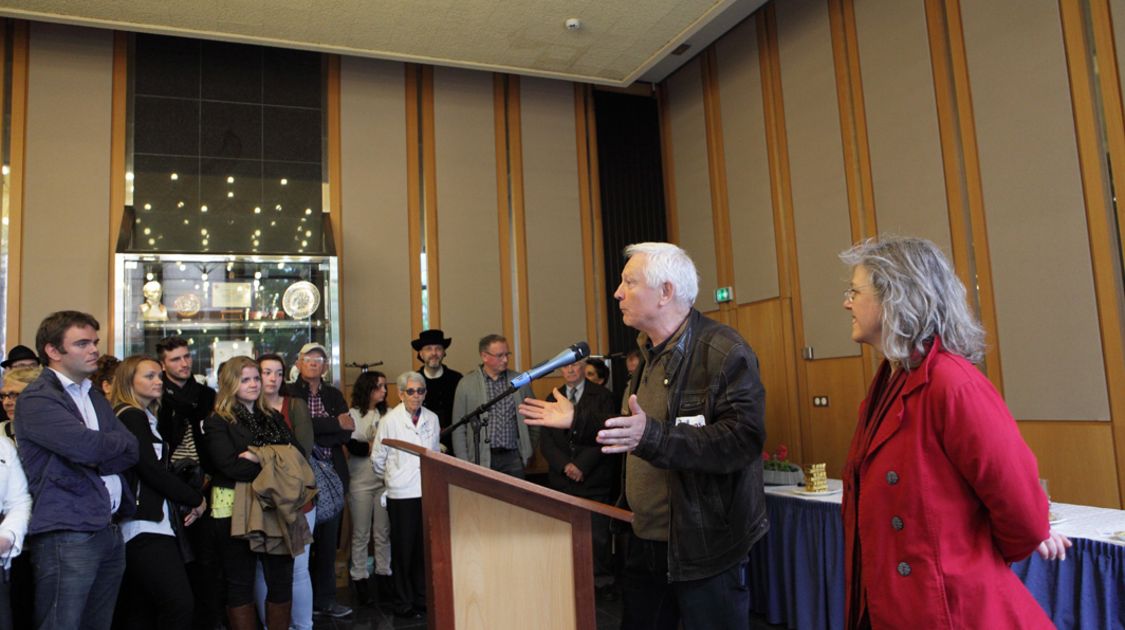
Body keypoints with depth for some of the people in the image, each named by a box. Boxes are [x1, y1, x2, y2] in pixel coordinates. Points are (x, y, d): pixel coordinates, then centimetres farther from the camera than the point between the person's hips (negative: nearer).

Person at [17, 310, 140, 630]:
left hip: (110, 530, 7)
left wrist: (97, 461, -10)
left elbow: (131, 451, 7)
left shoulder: (95, 397, 17)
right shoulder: (37, 399, -7)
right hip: (67, 535, -7)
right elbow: (87, 446, -22)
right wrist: (116, 441, -2)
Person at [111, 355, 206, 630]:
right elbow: (152, 470, -14)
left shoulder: (144, 417, 21)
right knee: (179, 604, -16)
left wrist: (188, 500, 2)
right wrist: (196, 500, -5)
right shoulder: (131, 417, -8)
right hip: (146, 525, -10)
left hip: (151, 524, 10)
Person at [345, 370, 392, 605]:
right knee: (361, 533, 4)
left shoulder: (387, 414, 6)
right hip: (361, 480, -3)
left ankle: (383, 573, 18)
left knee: (384, 531, 7)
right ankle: (359, 578, 14)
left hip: (385, 478, 3)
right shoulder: (353, 414, -1)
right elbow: (353, 446, -10)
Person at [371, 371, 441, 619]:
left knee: (426, 547, 10)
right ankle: (404, 603, 20)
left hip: (429, 492, 3)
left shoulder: (432, 418, 4)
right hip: (402, 494, -3)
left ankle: (423, 599, 25)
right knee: (403, 549, 7)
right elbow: (377, 458, 2)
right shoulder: (390, 420, -5)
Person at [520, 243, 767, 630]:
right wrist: (578, 422, 15)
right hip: (645, 542, 8)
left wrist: (653, 436, -36)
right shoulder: (650, 354, 12)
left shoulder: (724, 352, -16)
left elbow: (743, 439, -27)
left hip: (704, 550, -8)